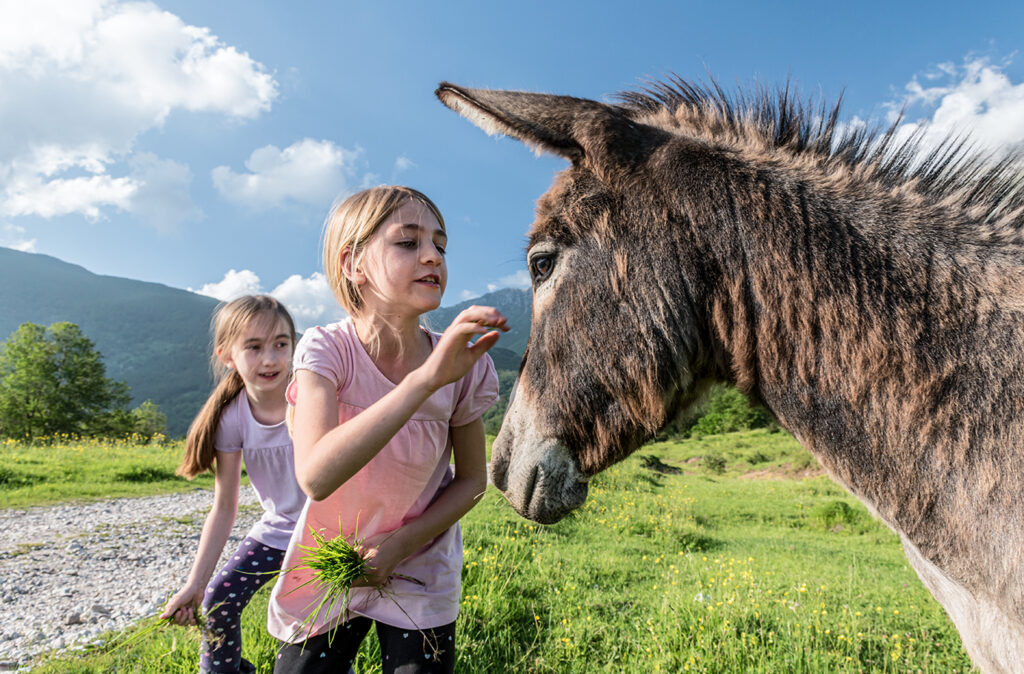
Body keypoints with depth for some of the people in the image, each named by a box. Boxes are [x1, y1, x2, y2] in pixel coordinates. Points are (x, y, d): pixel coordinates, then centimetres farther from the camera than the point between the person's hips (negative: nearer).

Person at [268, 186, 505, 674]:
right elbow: (316, 477, -38)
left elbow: (472, 479, -4)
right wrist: (426, 378, -46)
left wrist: (400, 544, -17)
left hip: (419, 577, 1)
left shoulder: (465, 366, -17)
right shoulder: (326, 349, -22)